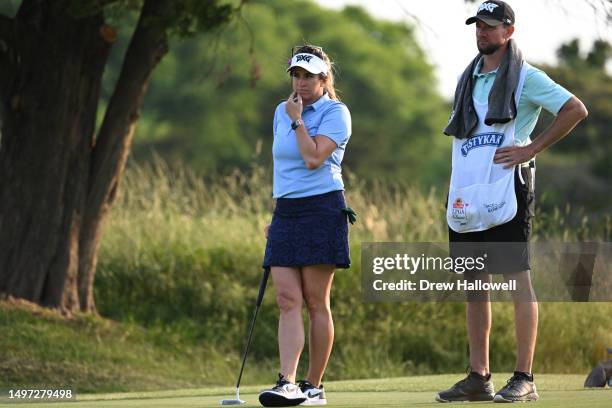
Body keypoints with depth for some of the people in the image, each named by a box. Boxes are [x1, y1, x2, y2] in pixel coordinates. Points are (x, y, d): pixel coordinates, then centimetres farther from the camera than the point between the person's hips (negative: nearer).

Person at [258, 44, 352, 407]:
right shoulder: (282, 112, 15)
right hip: (286, 211, 6)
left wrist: (298, 120, -9)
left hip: (321, 210, -6)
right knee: (288, 300, -6)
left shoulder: (335, 112, -5)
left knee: (316, 302, -2)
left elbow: (313, 158, -19)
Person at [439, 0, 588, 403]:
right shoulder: (468, 79, 19)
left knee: (517, 278, -7)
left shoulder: (526, 78, -2)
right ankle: (478, 377, 11)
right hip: (468, 194, 7)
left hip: (507, 189, -7)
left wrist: (531, 149, -14)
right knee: (473, 281, 7)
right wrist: (457, 189, 14)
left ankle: (524, 378, -7)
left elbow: (576, 110, -11)